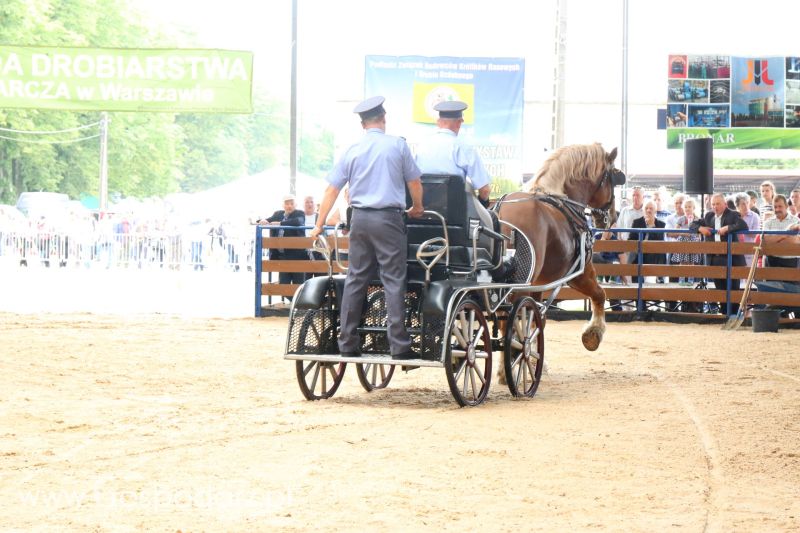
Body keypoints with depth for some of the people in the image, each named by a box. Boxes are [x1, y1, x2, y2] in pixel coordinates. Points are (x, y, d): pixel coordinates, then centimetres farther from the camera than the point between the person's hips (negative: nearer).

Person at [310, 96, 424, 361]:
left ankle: (348, 344, 10)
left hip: (360, 219, 3)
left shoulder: (352, 150, 7)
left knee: (355, 280, 8)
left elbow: (332, 190, 7)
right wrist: (417, 208, 23)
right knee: (393, 280, -3)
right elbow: (414, 182, 4)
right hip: (389, 218, -3)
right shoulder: (398, 145, 0)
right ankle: (399, 346, -6)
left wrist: (319, 225, 14)